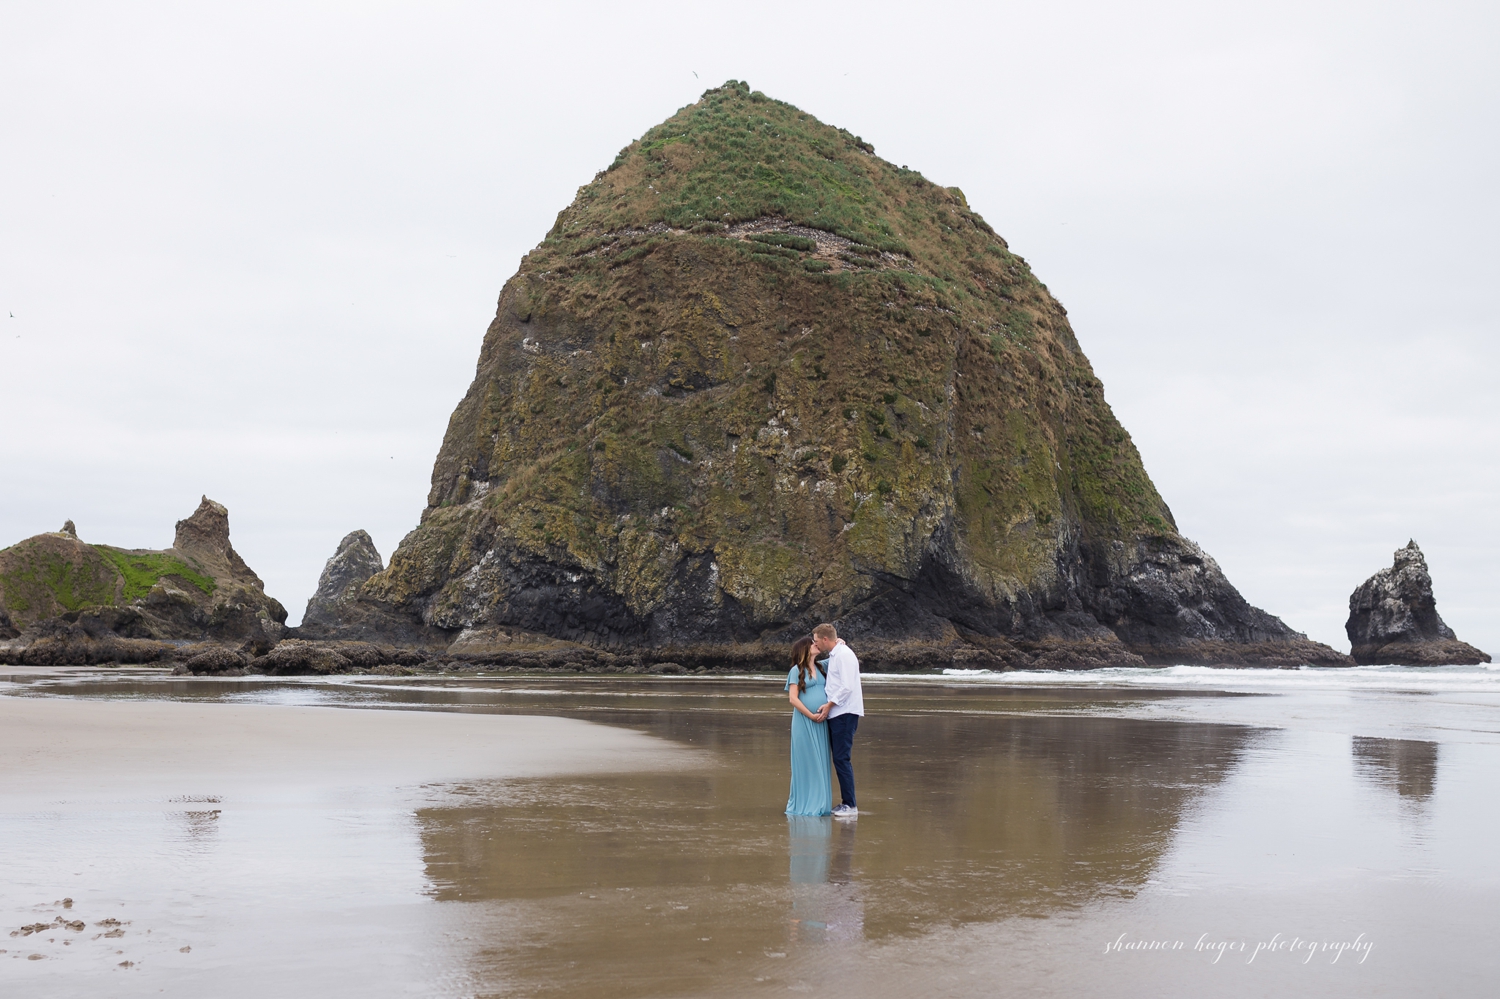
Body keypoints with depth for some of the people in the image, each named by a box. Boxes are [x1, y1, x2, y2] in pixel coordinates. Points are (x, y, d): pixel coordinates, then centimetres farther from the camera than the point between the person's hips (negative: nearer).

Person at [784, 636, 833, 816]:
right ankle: (802, 803, 6)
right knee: (805, 763, -1)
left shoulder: (821, 667, 13)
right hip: (804, 722, -6)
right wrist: (811, 715, -12)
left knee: (821, 763, 7)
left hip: (821, 723, 6)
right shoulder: (797, 670, -3)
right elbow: (793, 698, -8)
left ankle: (819, 802, 12)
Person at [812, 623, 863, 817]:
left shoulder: (844, 655, -12)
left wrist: (829, 705, -16)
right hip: (835, 713, 10)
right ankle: (845, 803, 13)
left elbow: (847, 687, -19)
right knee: (839, 759, 9)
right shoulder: (833, 655, 17)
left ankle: (850, 805, -5)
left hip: (844, 713, -10)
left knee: (841, 759, -9)